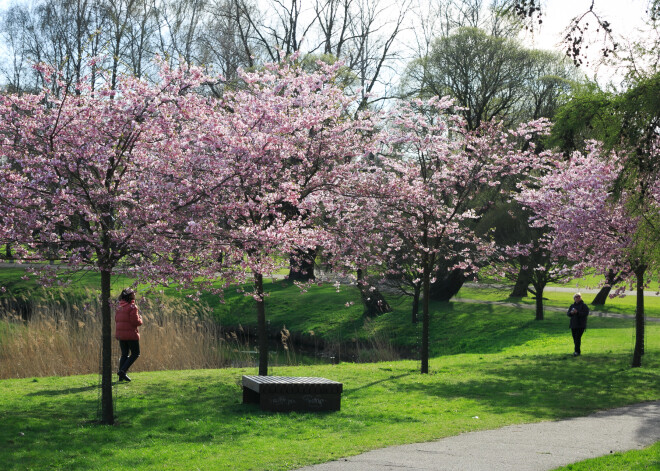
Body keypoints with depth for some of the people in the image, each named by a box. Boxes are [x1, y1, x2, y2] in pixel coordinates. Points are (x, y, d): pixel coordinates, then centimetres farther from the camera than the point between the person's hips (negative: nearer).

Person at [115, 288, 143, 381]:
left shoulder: (119, 307, 10)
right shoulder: (132, 307, -13)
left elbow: (116, 320, 13)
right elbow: (135, 321, -18)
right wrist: (140, 319, 3)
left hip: (120, 334, 7)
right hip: (131, 334, -7)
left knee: (124, 354, 14)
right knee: (135, 353, 4)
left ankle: (121, 376, 7)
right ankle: (123, 371, -11)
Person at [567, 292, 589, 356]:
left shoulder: (584, 305, -2)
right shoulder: (572, 305, 15)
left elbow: (586, 313, -15)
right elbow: (567, 314, 13)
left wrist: (577, 312, -24)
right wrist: (571, 313, -11)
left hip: (581, 325, -6)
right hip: (573, 325, 6)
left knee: (578, 338, -14)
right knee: (575, 338, 9)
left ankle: (577, 351, -13)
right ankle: (577, 351, 20)